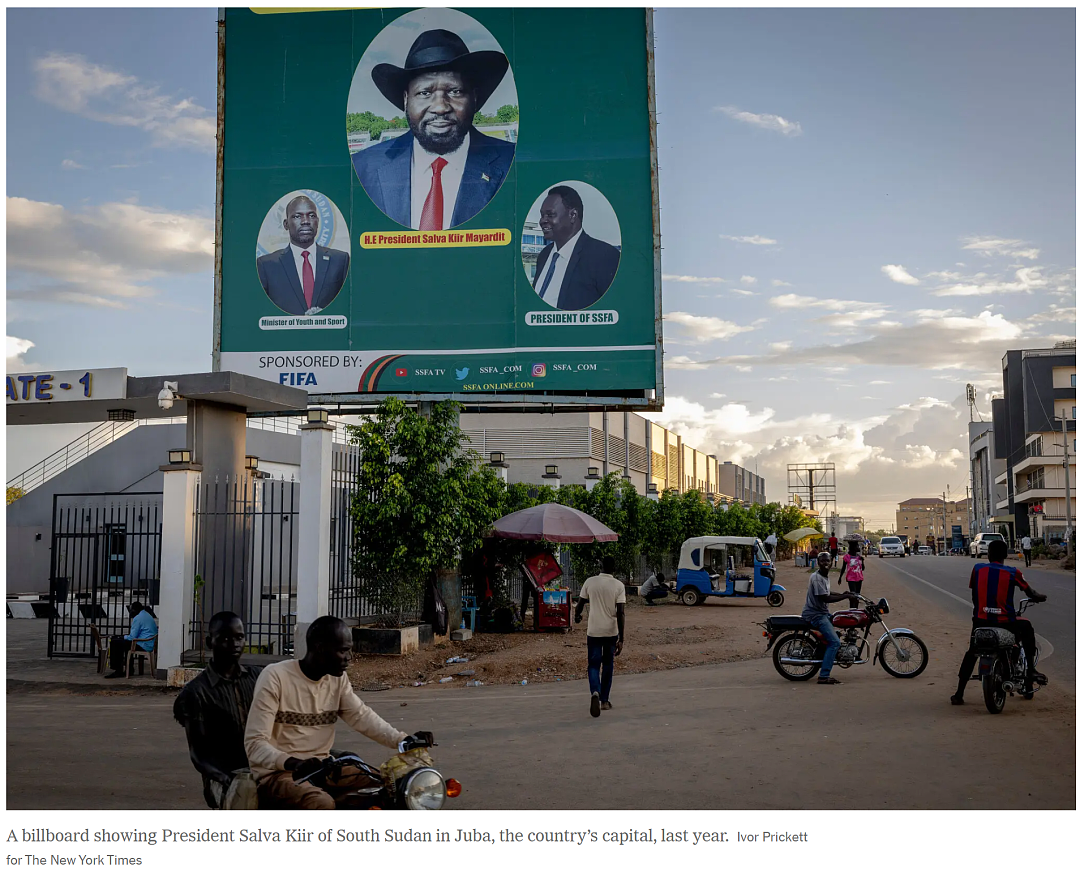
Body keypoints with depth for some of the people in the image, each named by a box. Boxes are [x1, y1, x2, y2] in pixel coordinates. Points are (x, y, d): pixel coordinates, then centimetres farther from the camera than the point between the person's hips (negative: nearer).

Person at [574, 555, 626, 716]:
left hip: (593, 631, 0)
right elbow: (621, 613, -13)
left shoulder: (590, 582, -4)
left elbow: (580, 603, 6)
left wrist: (577, 616, 30)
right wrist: (621, 639, -11)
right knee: (608, 665, 18)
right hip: (611, 632, 0)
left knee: (594, 665, 4)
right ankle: (604, 700, 24)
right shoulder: (619, 586, -8)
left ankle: (595, 692, -23)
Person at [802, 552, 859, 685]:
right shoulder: (817, 578, -19)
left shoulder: (825, 577, 12)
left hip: (822, 613, 11)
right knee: (835, 642, -19)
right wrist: (846, 596, -20)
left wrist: (843, 594, 18)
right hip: (815, 615, -11)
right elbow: (825, 598, -25)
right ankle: (824, 676, -21)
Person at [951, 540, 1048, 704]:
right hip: (1005, 622, -1)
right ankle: (1031, 670, 25)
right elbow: (1031, 594, 10)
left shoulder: (977, 569, 5)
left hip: (981, 621, 1)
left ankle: (959, 694, 17)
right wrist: (1042, 597, 33)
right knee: (1027, 627, 31)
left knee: (971, 653, 25)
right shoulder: (1013, 573, 0)